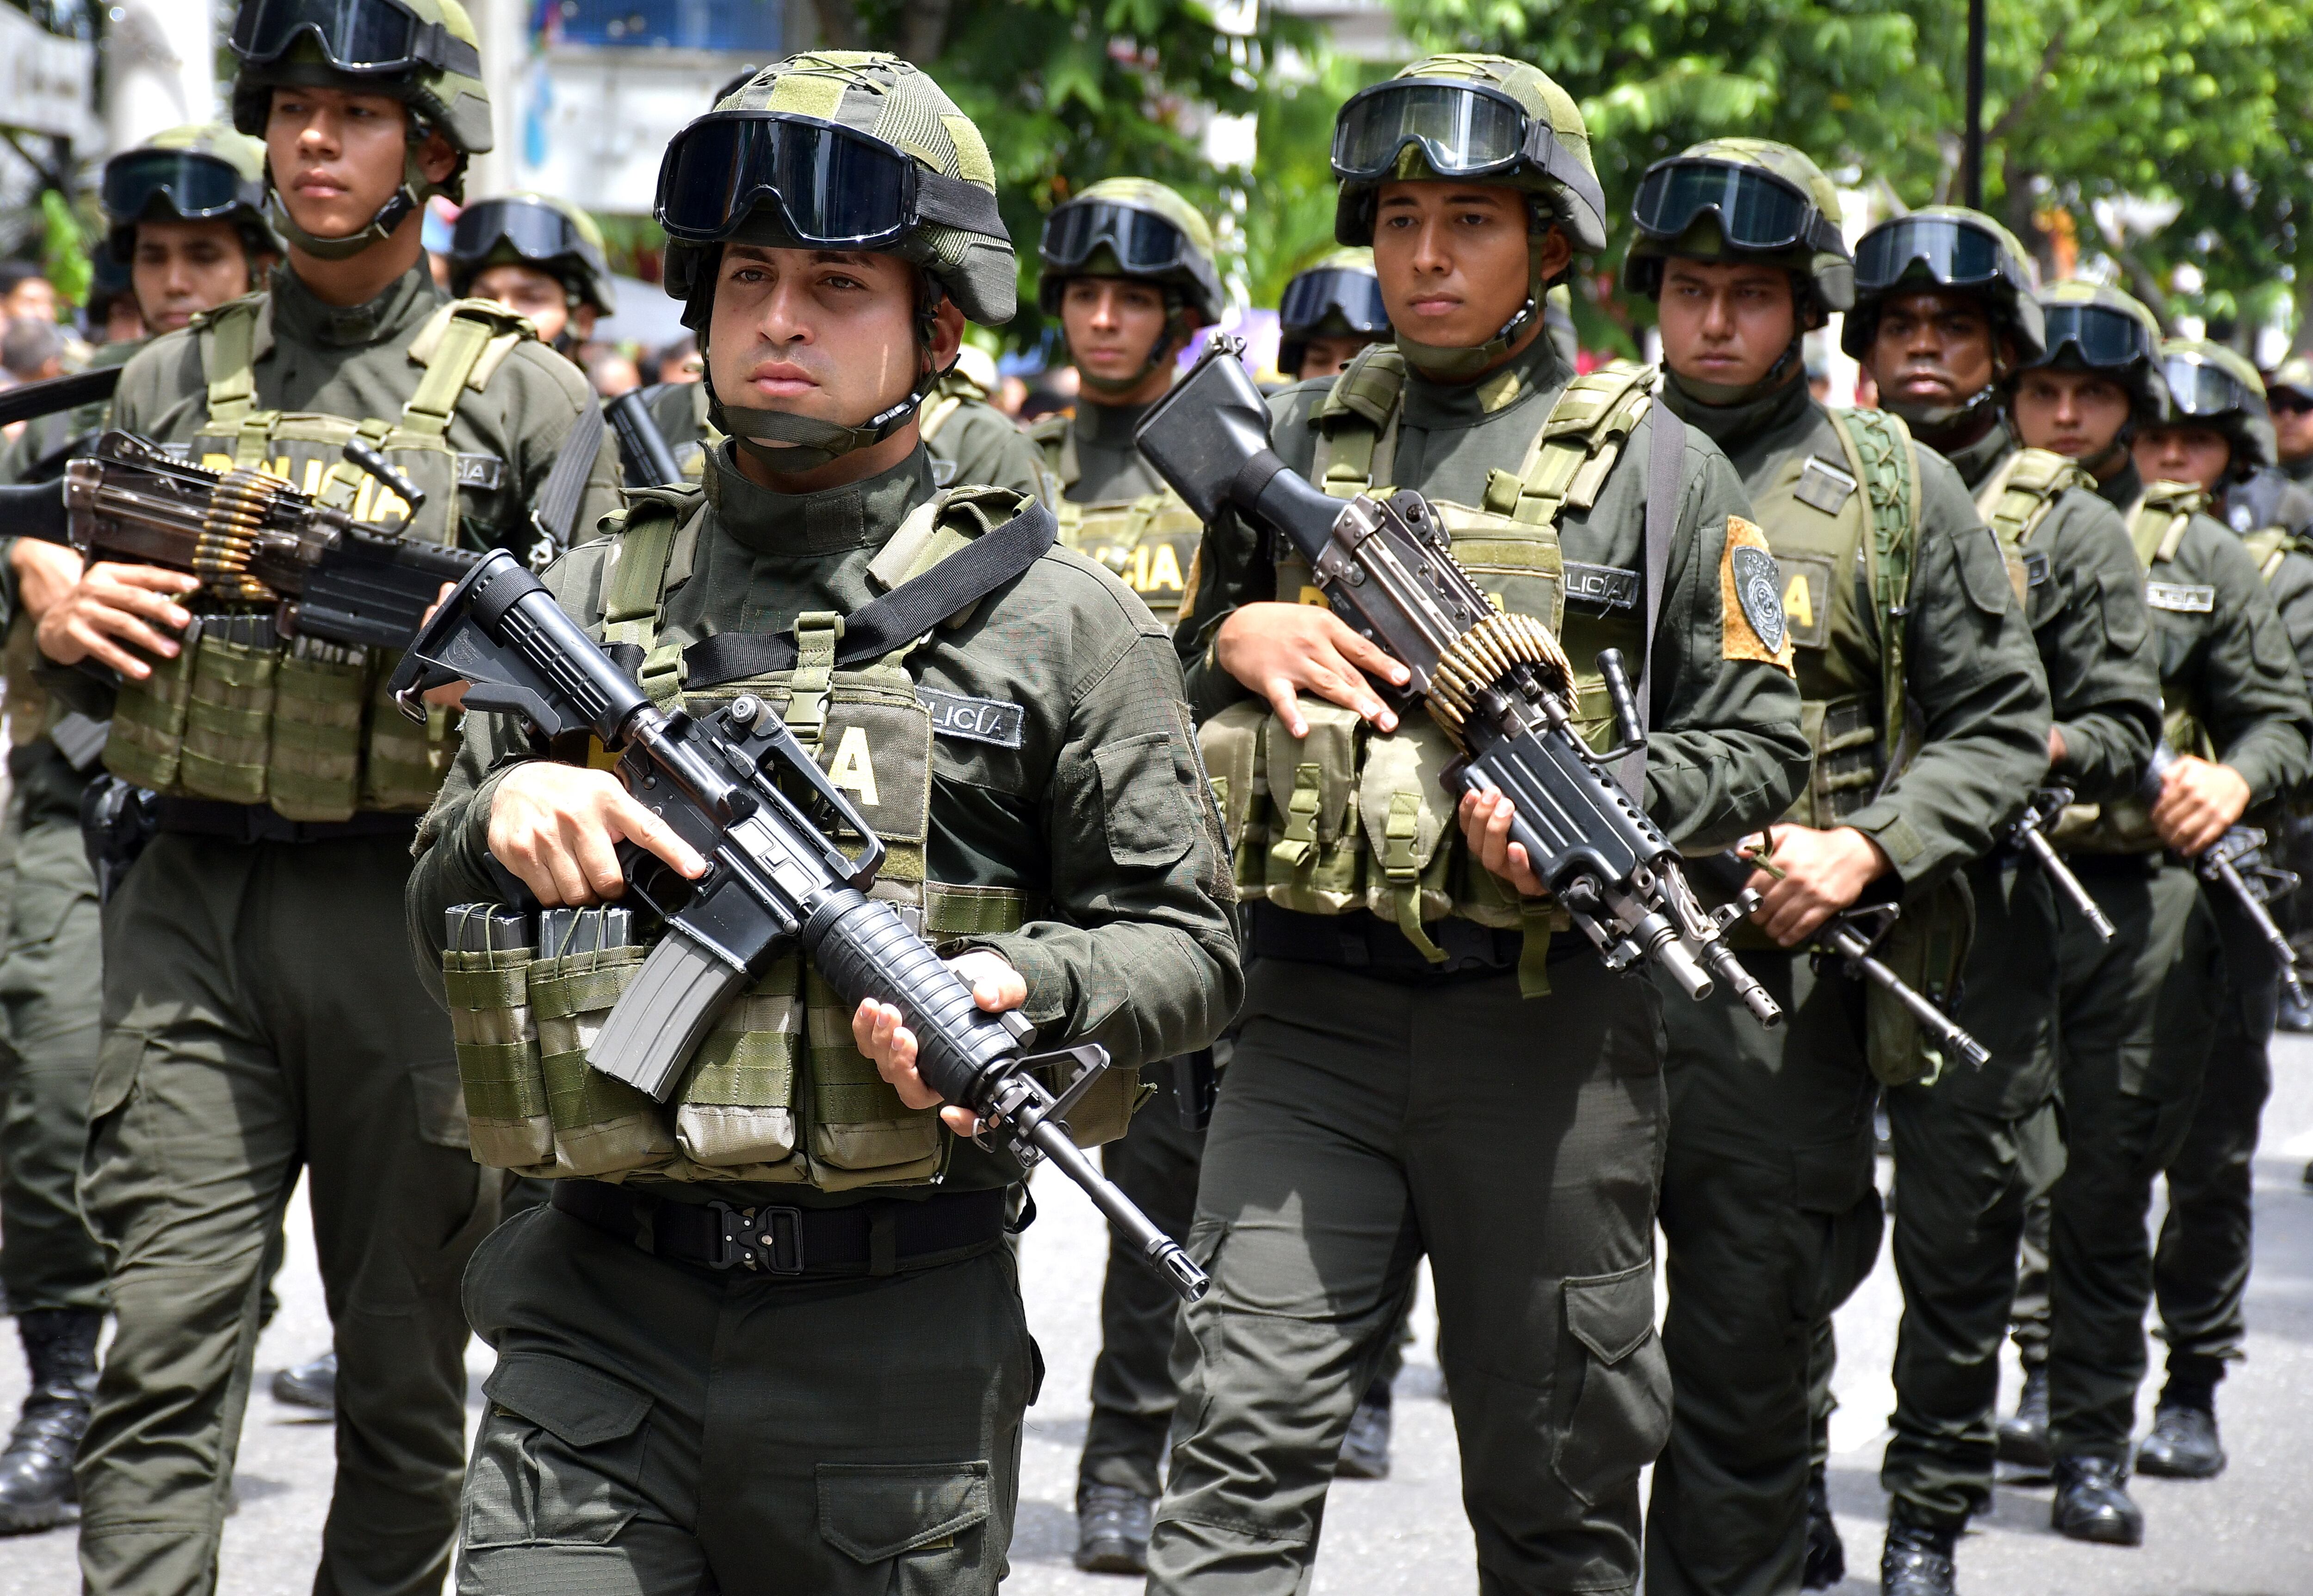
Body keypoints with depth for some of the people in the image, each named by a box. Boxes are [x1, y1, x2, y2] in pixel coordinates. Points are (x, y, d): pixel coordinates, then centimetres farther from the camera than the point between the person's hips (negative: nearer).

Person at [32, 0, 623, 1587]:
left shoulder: (526, 397, 4)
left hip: (411, 914, -1)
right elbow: (85, 672, 19)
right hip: (195, 905, 2)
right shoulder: (173, 383, 12)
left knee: (406, 1358, 7)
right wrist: (67, 630, -3)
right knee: (166, 1349, -7)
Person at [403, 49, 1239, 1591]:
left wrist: (1016, 987, -18)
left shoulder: (1057, 622, 1)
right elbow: (439, 928, 14)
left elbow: (1186, 946, 2)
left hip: (898, 1348, -2)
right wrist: (498, 813, -8)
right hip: (601, 1325, 2)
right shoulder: (591, 596, 9)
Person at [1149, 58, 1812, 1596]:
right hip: (1313, 1019, 2)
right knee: (1246, 1434, -8)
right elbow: (1175, 699, 20)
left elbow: (1759, 748, 0)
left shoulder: (1657, 466, 2)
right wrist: (1235, 645, -3)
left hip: (1547, 1033, -2)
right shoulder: (1287, 444, 11)